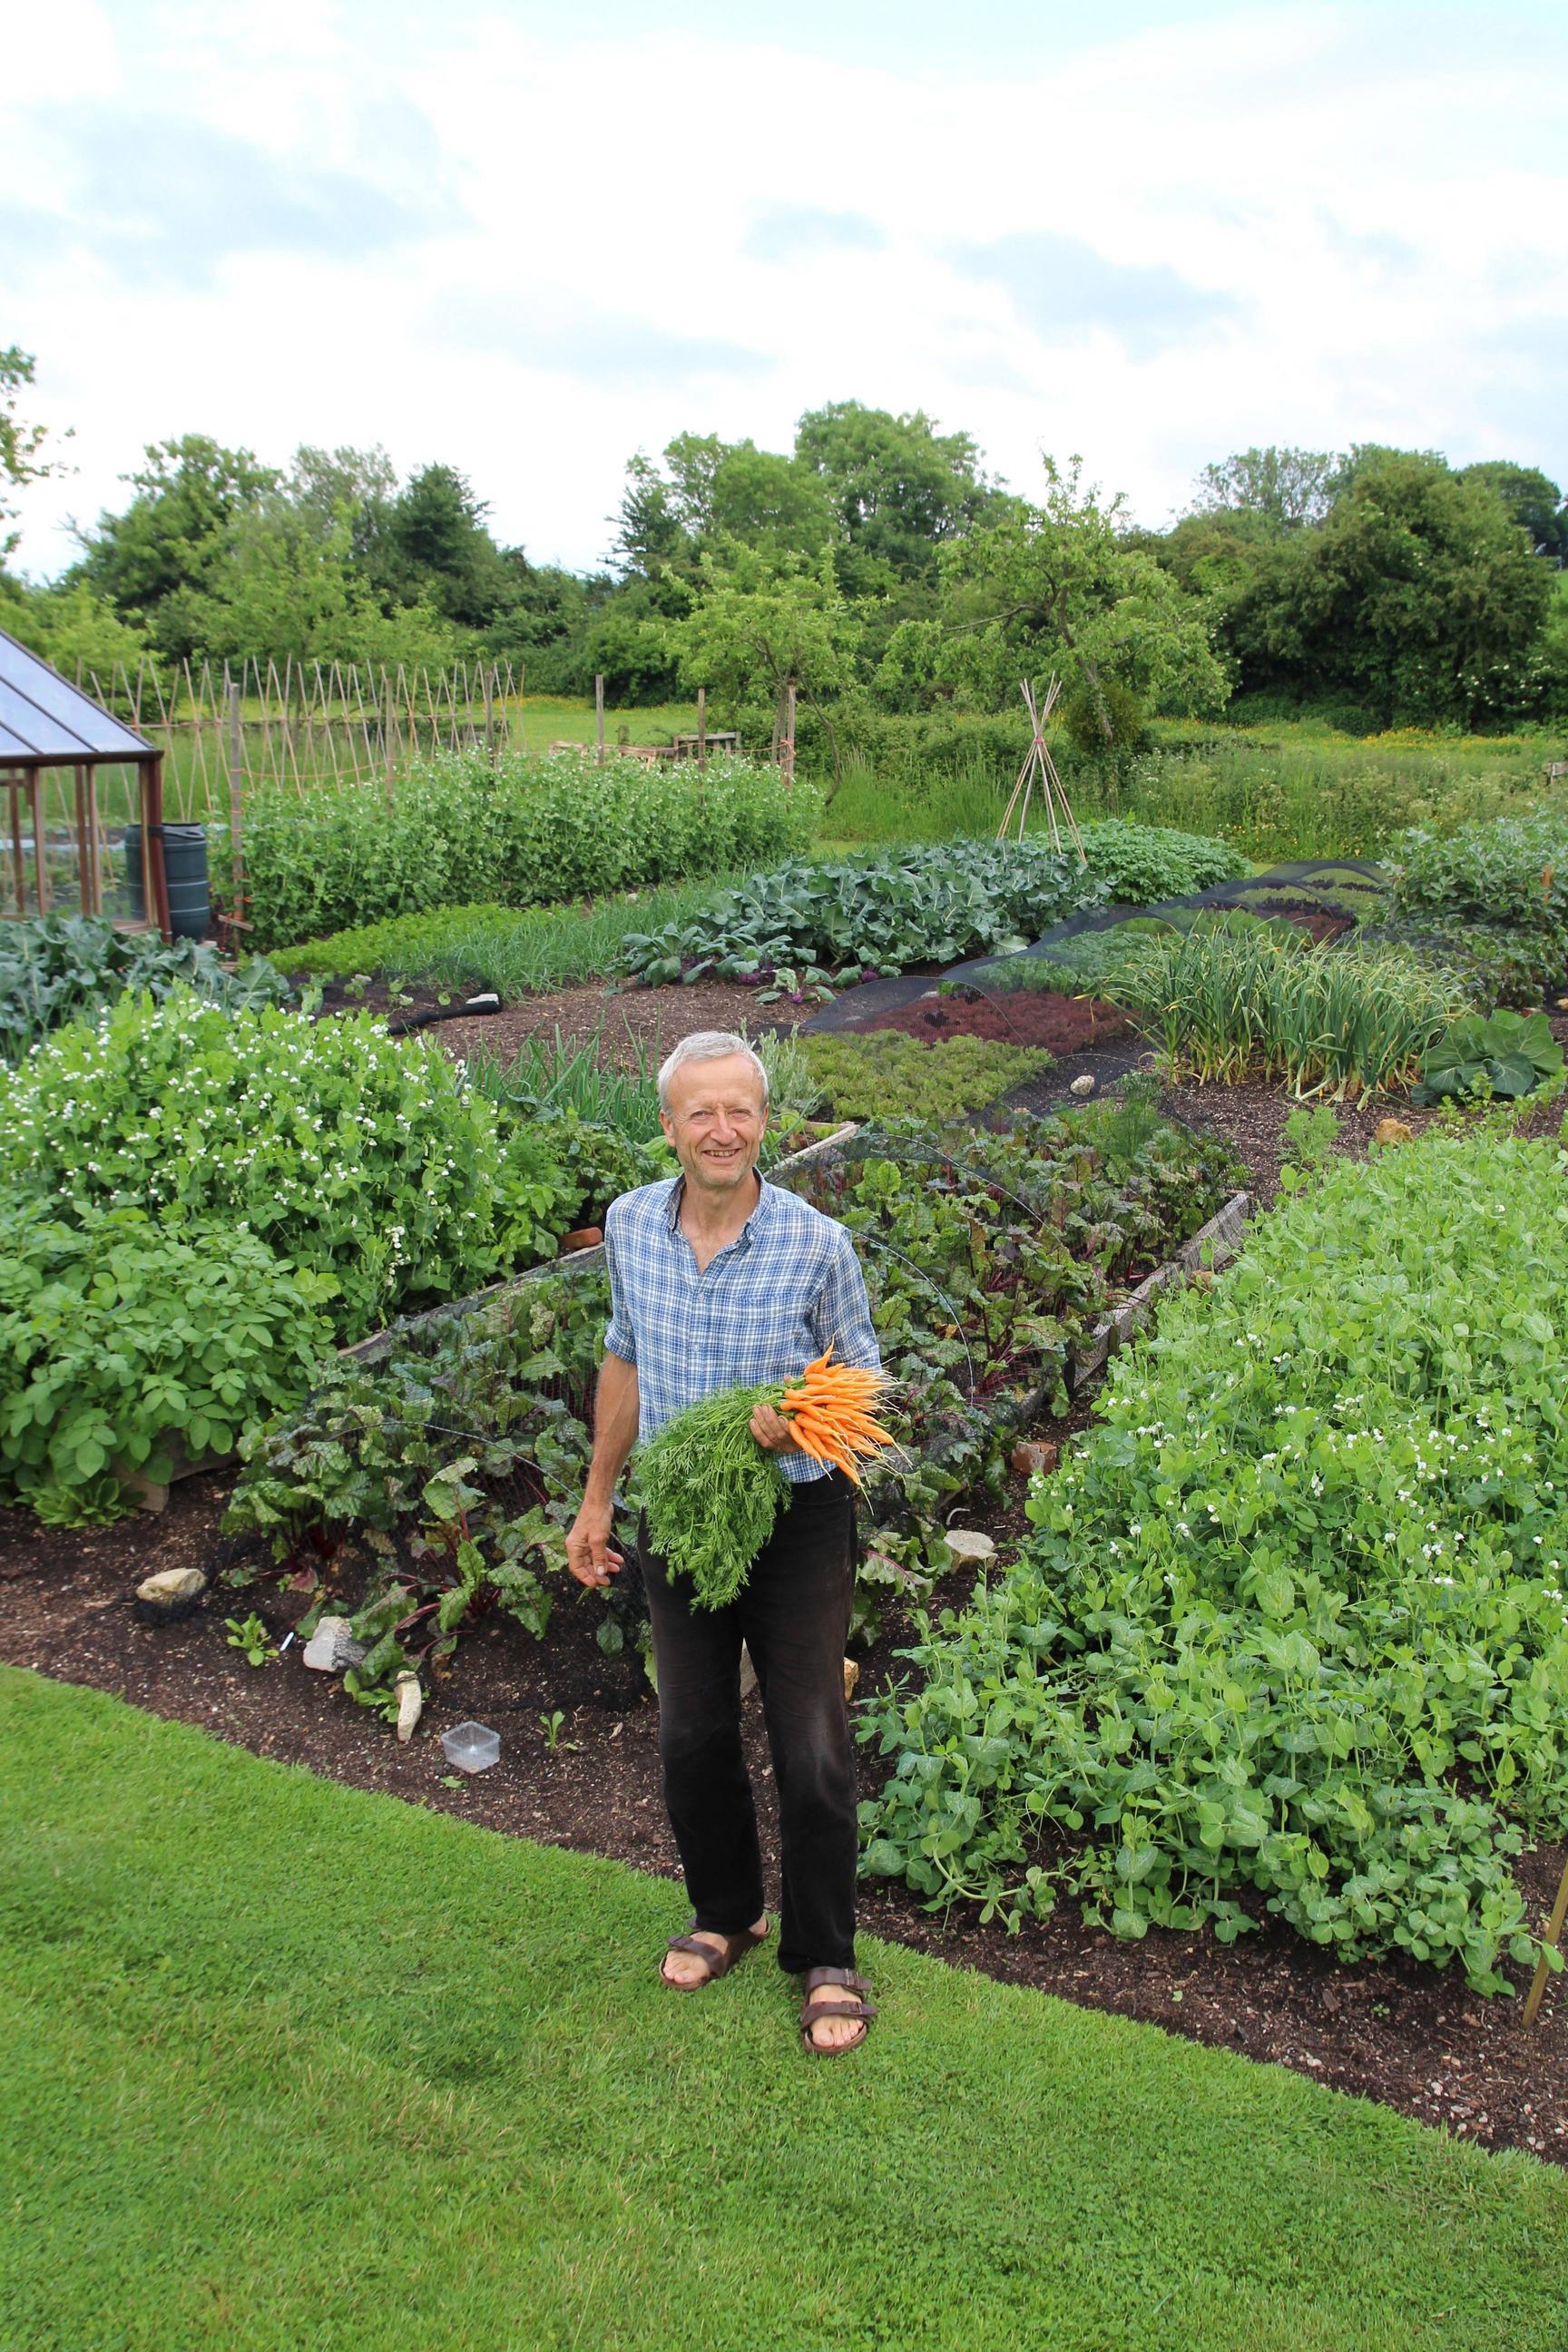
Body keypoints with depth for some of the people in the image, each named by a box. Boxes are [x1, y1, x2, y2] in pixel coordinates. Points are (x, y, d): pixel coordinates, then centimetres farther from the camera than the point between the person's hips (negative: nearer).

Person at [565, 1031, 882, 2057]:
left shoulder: (816, 1242, -16)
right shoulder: (630, 1226, -5)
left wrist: (803, 1423, -27)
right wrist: (597, 1500, 14)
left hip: (797, 1520, -3)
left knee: (811, 1750, 4)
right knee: (692, 1738, 17)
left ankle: (825, 1957, 26)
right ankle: (726, 1913, 41)